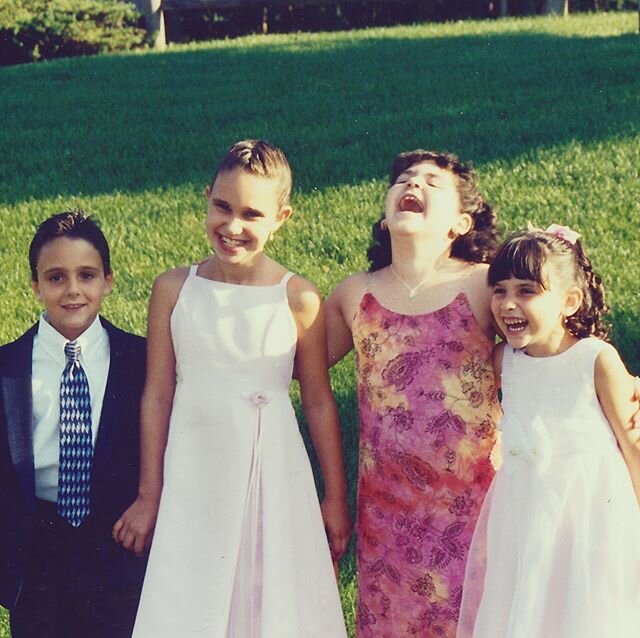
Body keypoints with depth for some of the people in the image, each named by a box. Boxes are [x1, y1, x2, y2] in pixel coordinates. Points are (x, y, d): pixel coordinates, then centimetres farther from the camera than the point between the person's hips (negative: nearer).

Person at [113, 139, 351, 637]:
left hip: (272, 474, -1)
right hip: (192, 475, 1)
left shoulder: (299, 300, -7)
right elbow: (158, 395, 1)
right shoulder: (174, 290, -3)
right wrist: (149, 496, 4)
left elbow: (319, 403, 0)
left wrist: (335, 500, 5)